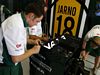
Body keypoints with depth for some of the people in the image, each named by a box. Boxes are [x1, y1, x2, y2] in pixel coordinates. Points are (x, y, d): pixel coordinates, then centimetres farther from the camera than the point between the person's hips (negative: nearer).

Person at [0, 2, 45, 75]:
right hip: (6, 66, -9)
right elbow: (16, 58, -29)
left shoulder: (19, 18, -4)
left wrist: (32, 41, 5)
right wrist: (33, 50, -15)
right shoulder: (16, 27, -33)